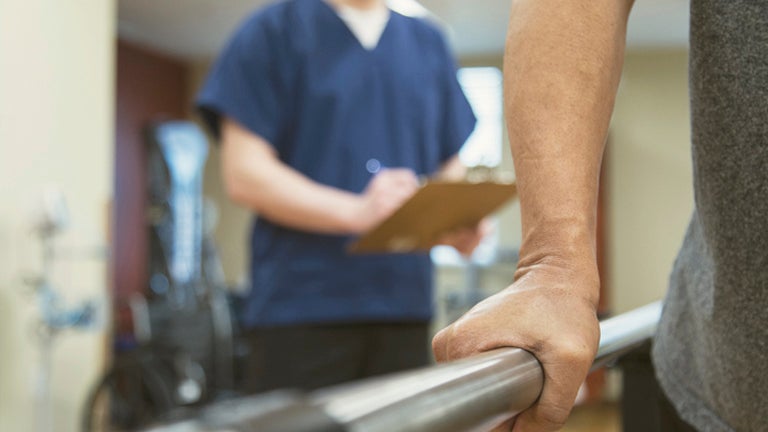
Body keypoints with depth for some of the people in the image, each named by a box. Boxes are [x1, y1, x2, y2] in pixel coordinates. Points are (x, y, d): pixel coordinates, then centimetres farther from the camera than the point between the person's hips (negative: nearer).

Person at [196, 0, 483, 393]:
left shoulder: (427, 43, 17)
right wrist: (356, 212, -20)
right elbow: (244, 174, -6)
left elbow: (451, 168, 20)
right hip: (300, 305, -4)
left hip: (404, 305, 4)